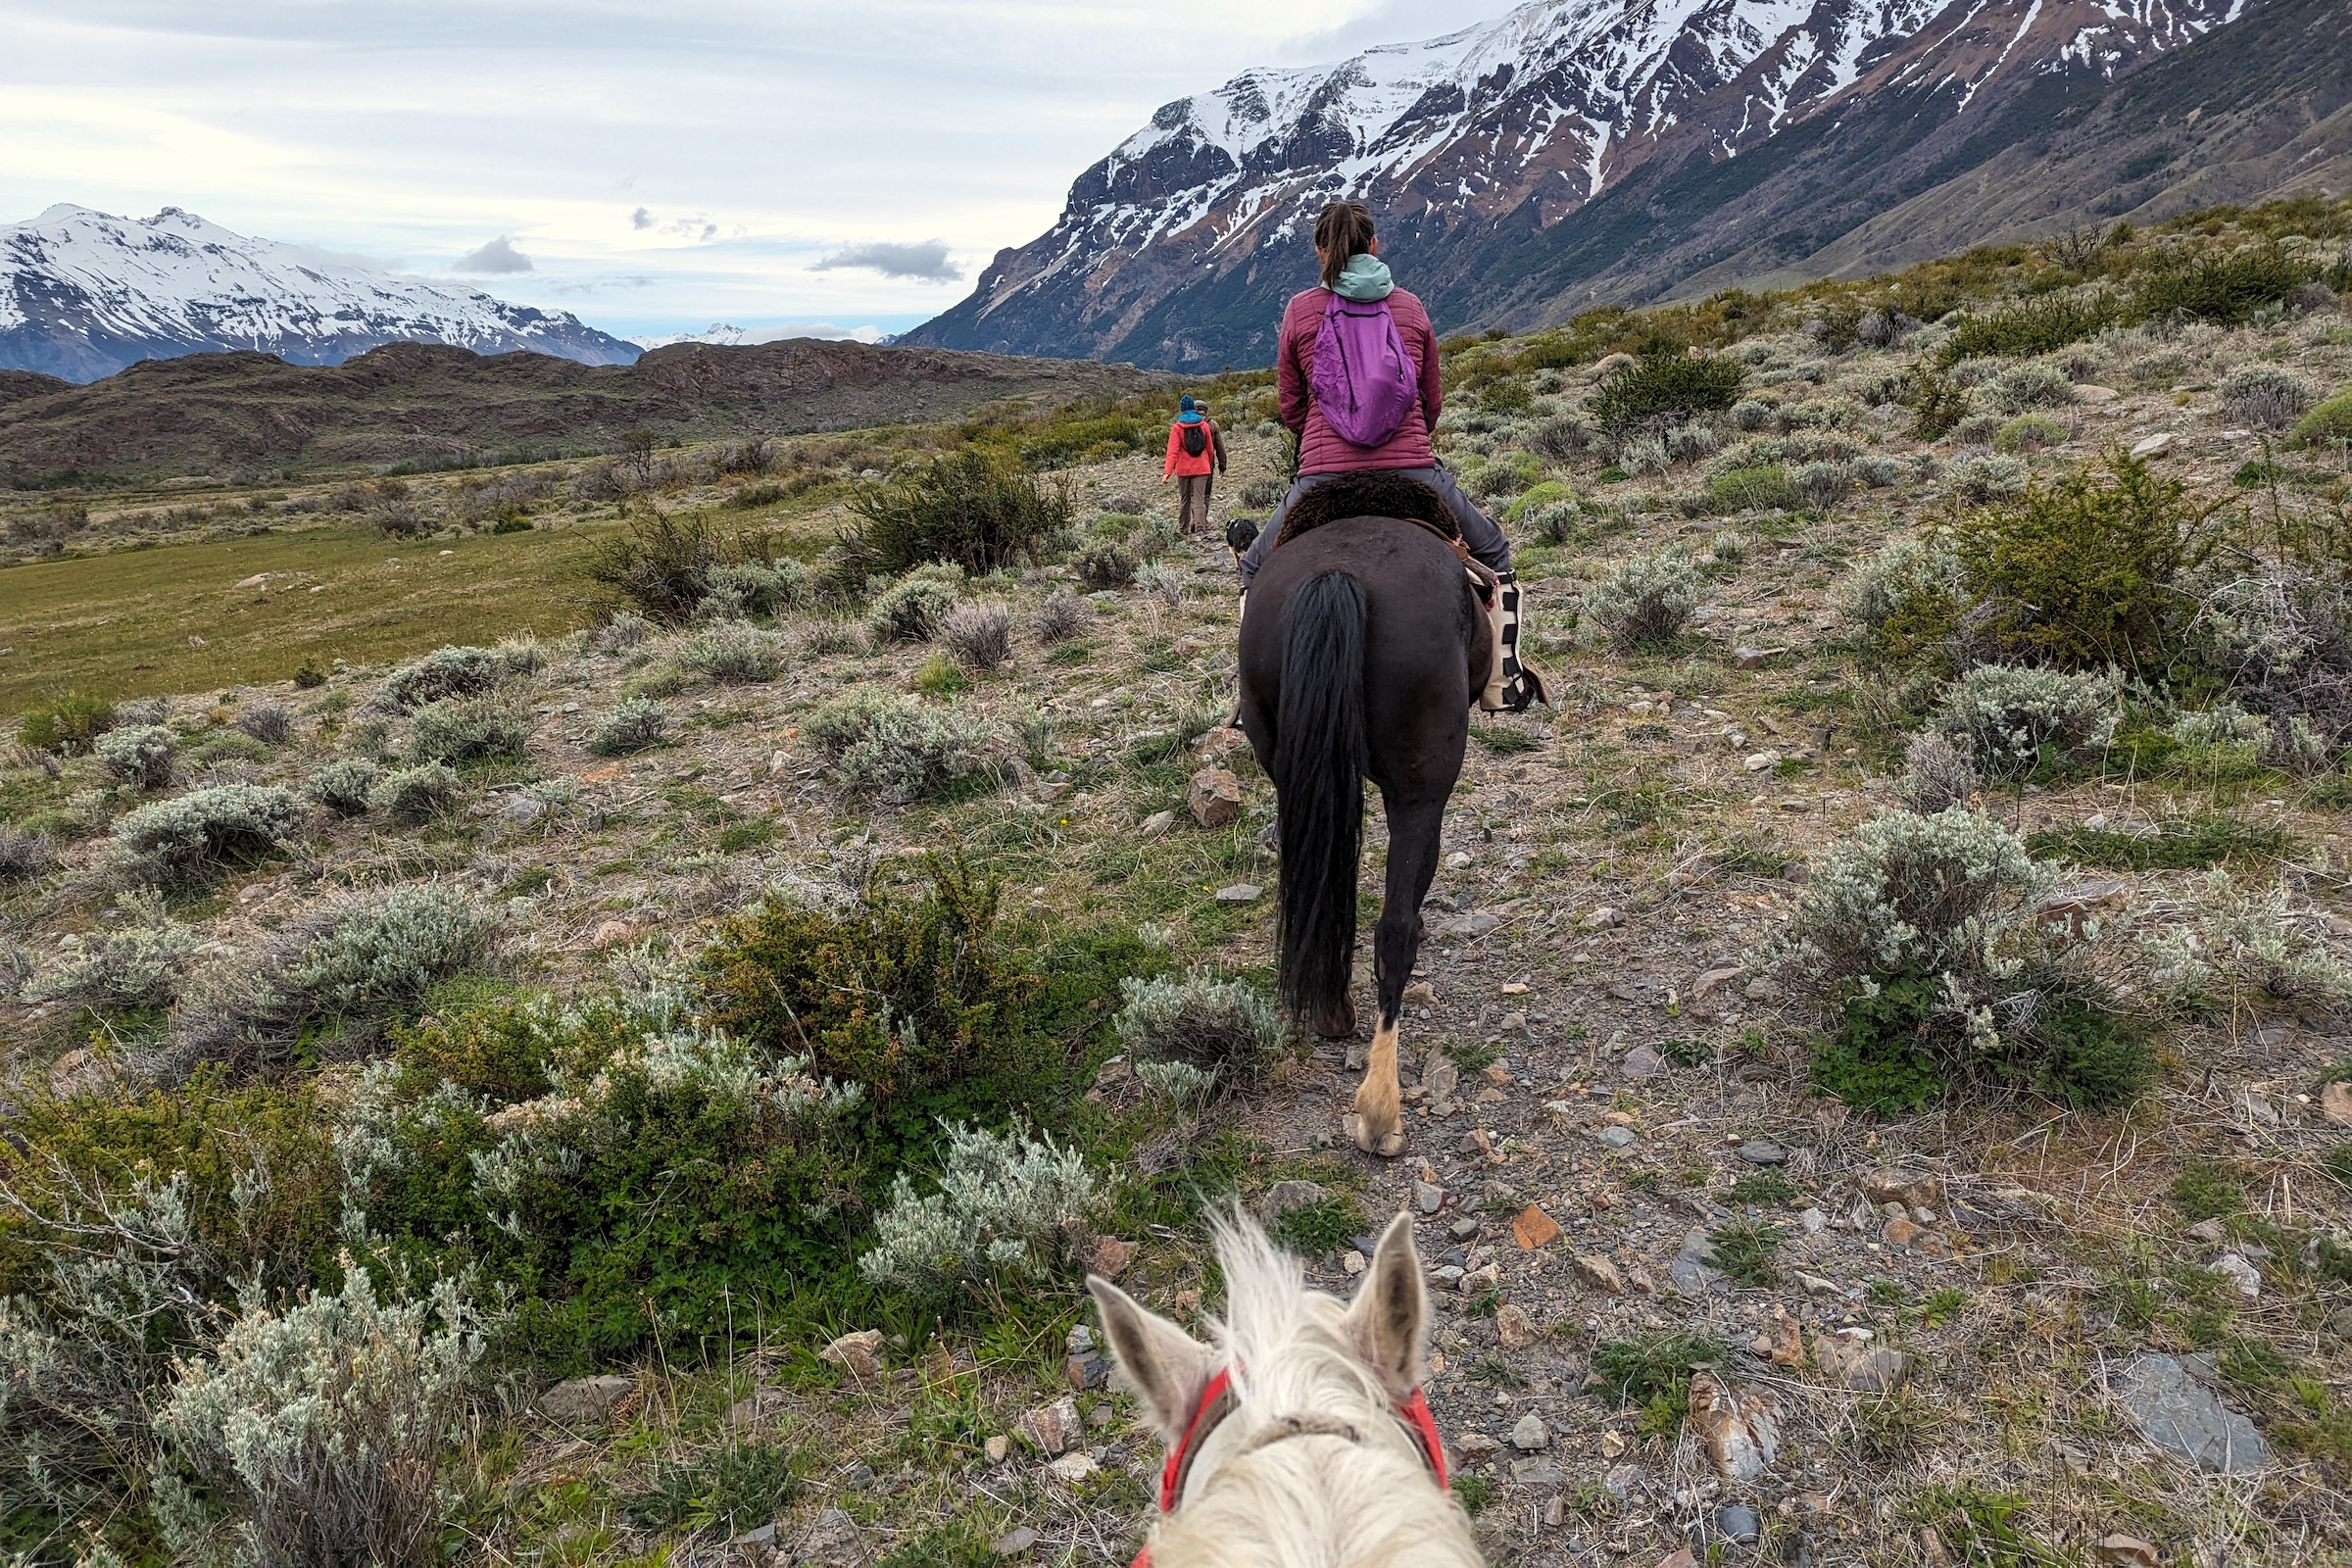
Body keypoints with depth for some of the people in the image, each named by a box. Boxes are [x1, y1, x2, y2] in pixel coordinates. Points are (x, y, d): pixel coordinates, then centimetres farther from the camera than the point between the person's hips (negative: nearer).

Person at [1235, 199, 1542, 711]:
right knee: (1494, 554, 24)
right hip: (1415, 470, 1)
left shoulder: (1300, 310, 3)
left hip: (1324, 477, -1)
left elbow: (1291, 408, 9)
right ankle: (1503, 683, 21)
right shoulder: (1410, 307, 8)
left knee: (1256, 571, 22)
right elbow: (1433, 403, 15)